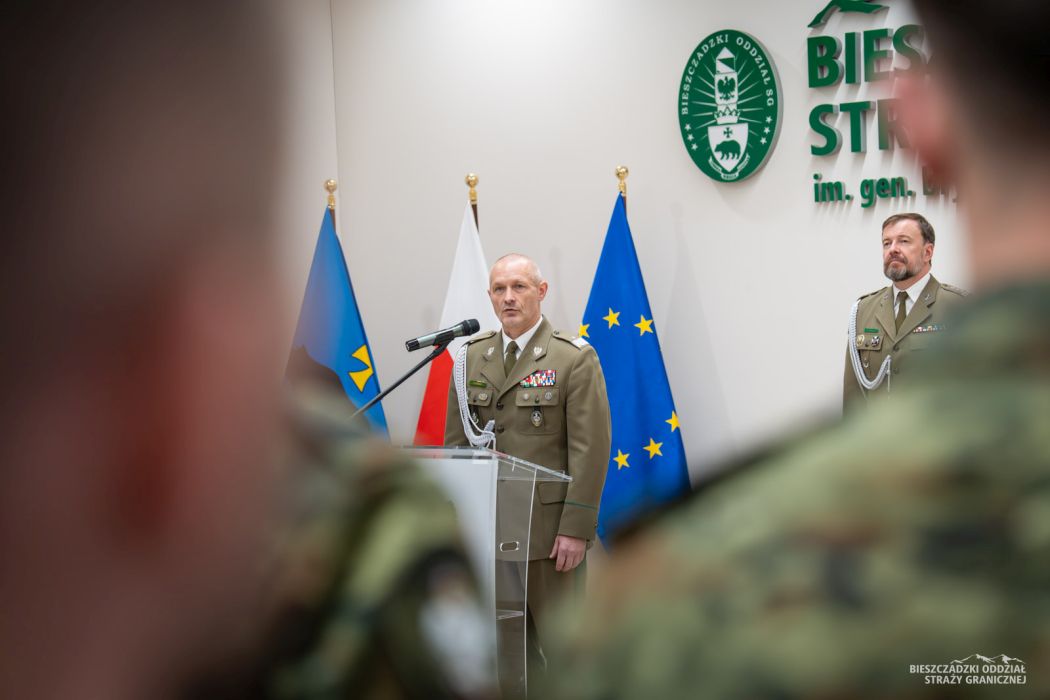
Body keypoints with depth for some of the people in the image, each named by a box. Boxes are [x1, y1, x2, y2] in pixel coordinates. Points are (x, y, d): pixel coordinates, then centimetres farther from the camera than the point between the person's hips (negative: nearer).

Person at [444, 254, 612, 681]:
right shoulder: (473, 356, 10)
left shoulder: (574, 357, -5)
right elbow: (455, 442, 12)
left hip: (549, 526, -4)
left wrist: (577, 528, -13)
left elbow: (590, 448, -9)